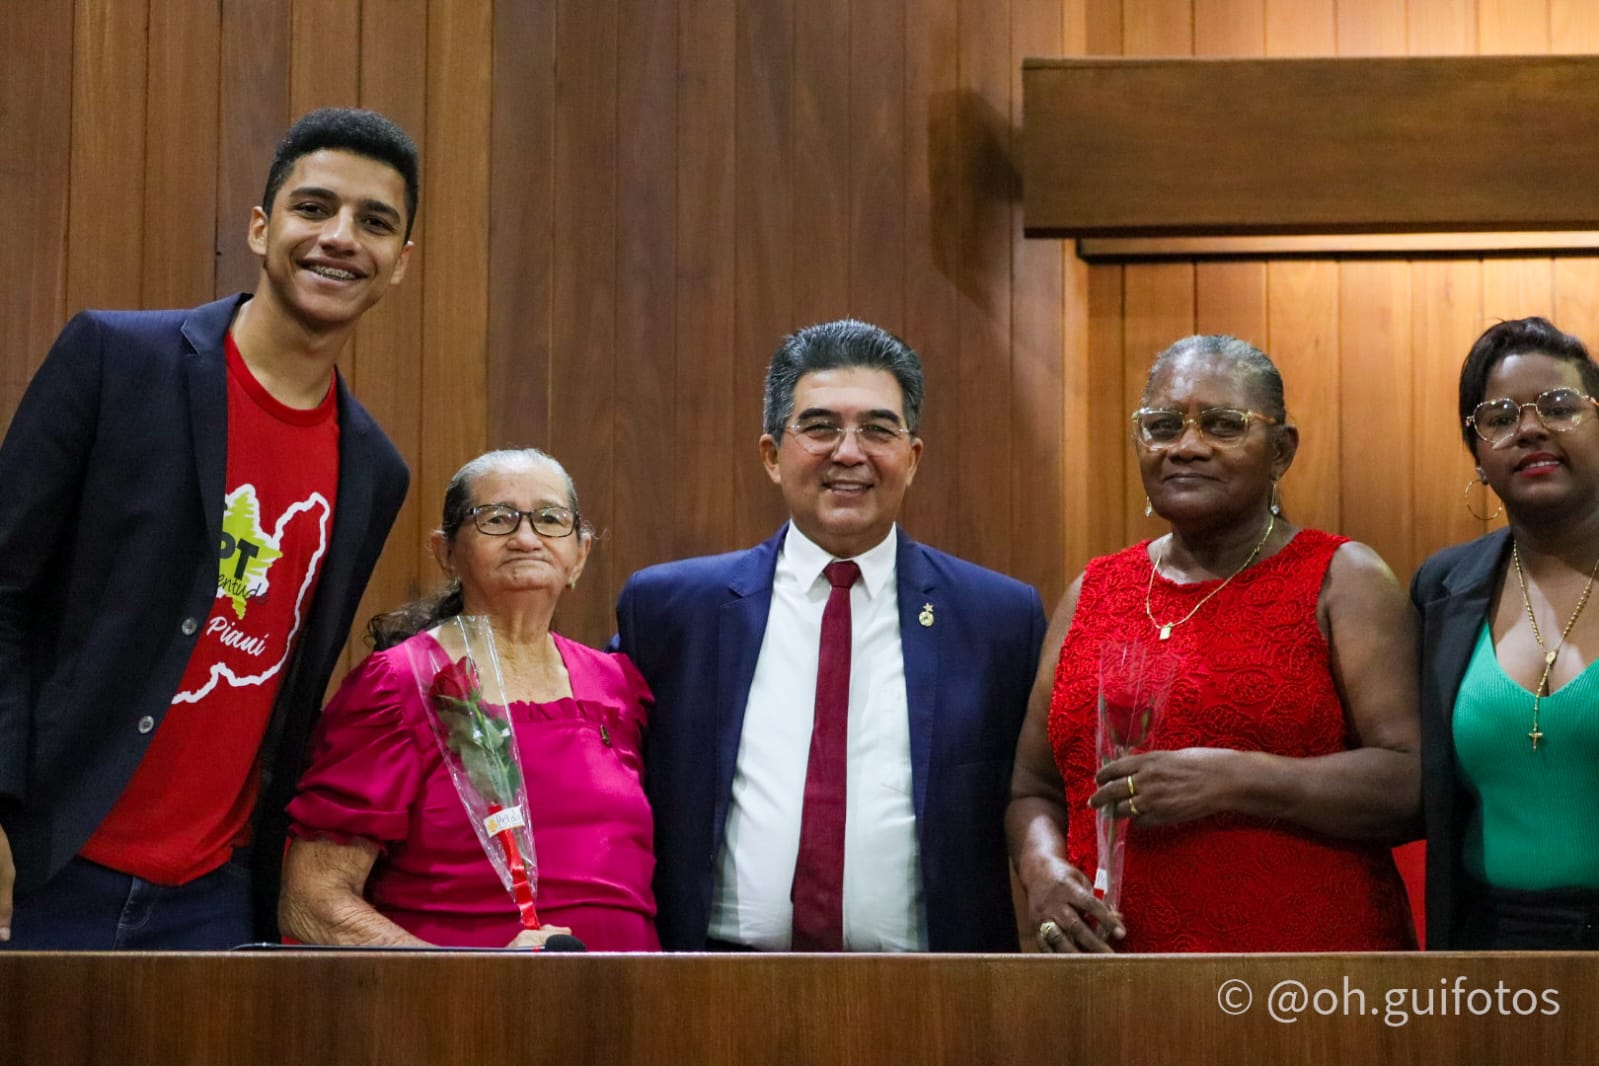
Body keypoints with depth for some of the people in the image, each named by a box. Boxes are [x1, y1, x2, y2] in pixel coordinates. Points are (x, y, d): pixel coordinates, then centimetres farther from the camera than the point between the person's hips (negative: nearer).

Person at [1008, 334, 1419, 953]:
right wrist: (1041, 865, -8)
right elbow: (1035, 791, 13)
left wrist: (1235, 780, -22)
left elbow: (1414, 785, -12)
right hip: (1113, 954, 3)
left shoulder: (1342, 581, -3)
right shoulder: (1093, 593, 9)